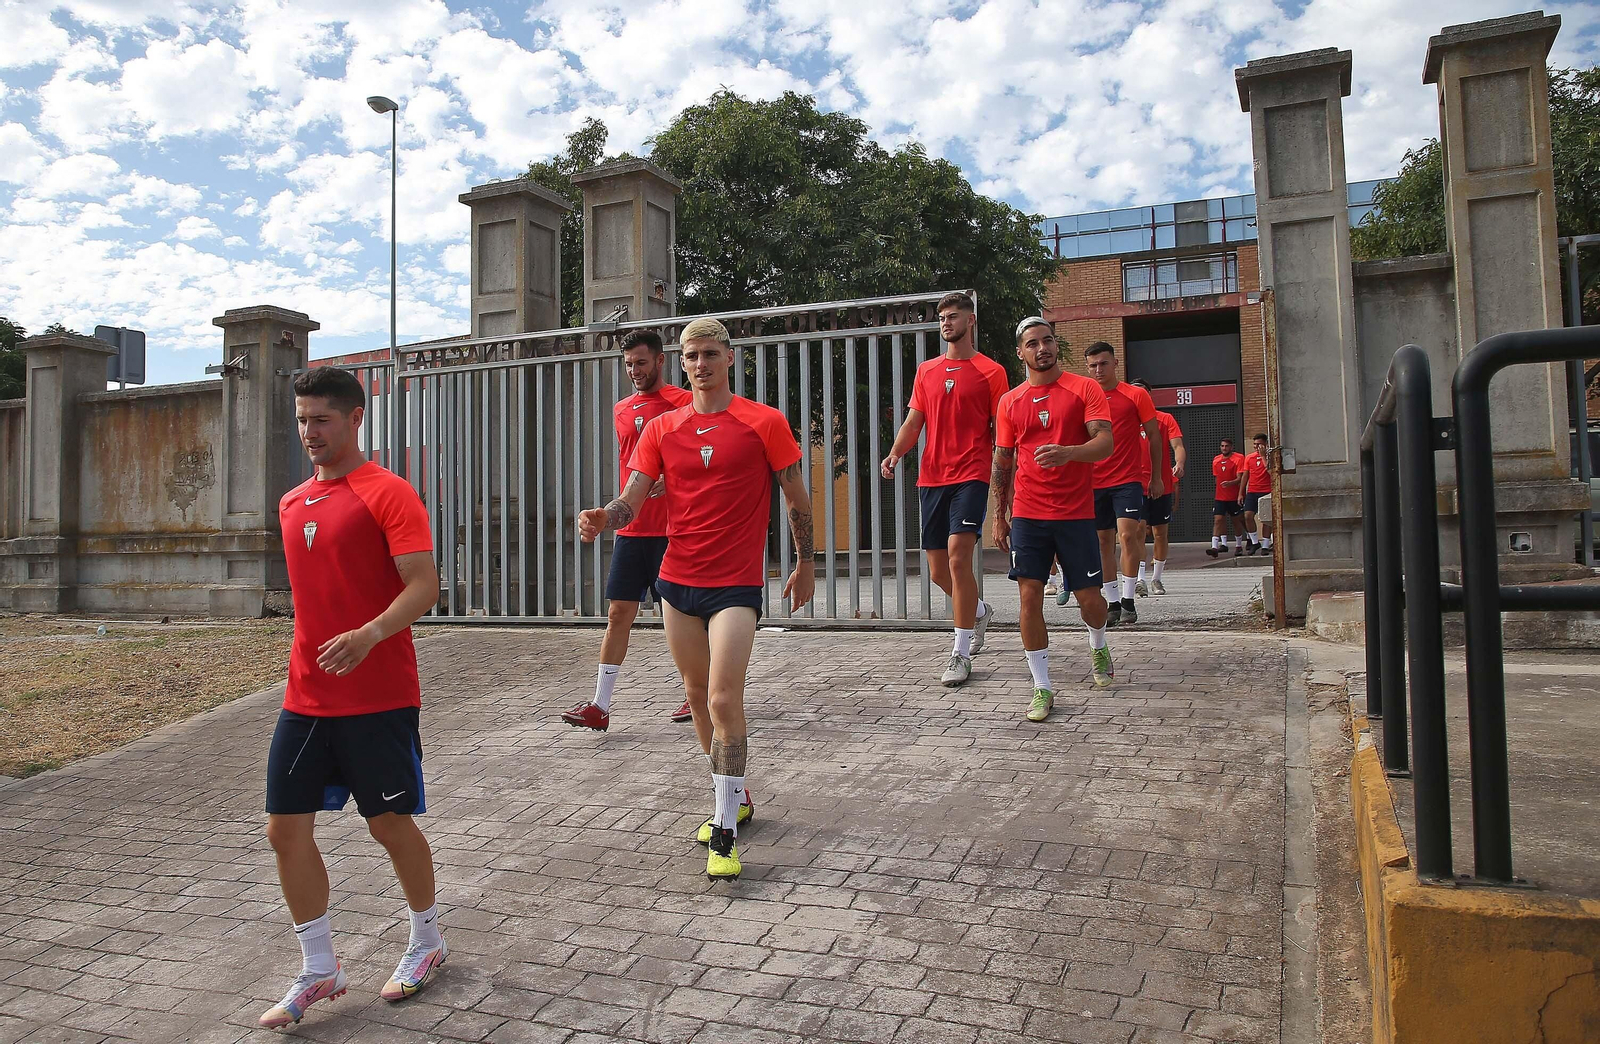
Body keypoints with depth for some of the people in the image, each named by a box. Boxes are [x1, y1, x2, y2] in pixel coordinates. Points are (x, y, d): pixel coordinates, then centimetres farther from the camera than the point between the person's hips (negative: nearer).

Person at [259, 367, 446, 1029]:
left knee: (389, 824, 6)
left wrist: (370, 635, -35)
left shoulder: (387, 493, -10)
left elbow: (424, 586, -19)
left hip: (379, 696, -7)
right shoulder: (293, 502, 13)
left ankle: (427, 944, 30)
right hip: (305, 696, 7)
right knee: (285, 827, 6)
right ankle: (318, 971, 23)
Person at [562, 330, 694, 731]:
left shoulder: (682, 402, -4)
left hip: (672, 529, -5)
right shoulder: (622, 410, 15)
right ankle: (600, 706, 4)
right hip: (630, 530, 5)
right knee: (618, 614, 2)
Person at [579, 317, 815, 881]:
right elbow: (632, 500, 2)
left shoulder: (765, 422, -3)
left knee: (723, 700, -13)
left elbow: (797, 497, 4)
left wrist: (806, 565, 8)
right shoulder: (662, 428, 7)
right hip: (677, 580, 5)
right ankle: (733, 799, 35)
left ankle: (724, 833, -1)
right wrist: (602, 517, -20)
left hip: (735, 584, -5)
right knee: (697, 696, 15)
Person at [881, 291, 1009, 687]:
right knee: (939, 571, 8)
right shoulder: (926, 371, 15)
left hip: (971, 476, -5)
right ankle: (978, 611, 40)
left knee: (958, 555, -19)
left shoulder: (991, 372, 2)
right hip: (931, 477, 5)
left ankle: (961, 655, -11)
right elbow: (913, 422, 13)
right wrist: (895, 453, -6)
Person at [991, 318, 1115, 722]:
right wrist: (999, 516, 10)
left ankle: (1098, 647, 41)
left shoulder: (1085, 389, 0)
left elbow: (1105, 443, -11)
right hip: (1027, 514, 2)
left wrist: (1067, 453, -31)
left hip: (1075, 513, -2)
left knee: (1090, 598, 6)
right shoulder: (1010, 402, 9)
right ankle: (1042, 688, 4)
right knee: (1029, 596, -6)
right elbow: (1002, 462, 14)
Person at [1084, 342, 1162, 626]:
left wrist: (1156, 477, 5)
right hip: (1095, 482, 3)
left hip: (1129, 478, -3)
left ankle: (1128, 602, -7)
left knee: (1127, 534, -15)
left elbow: (1153, 436, 6)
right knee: (1104, 541, 5)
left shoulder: (1136, 395, 1)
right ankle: (1113, 603, 14)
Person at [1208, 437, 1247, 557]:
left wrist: (1230, 483, -31)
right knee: (1218, 520, -9)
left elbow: (1240, 478, -14)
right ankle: (1214, 546, -17)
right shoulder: (1216, 460, 10)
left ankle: (1238, 546, 24)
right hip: (1220, 496, 3)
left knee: (1236, 521, 9)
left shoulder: (1238, 458, -7)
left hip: (1234, 497, -3)